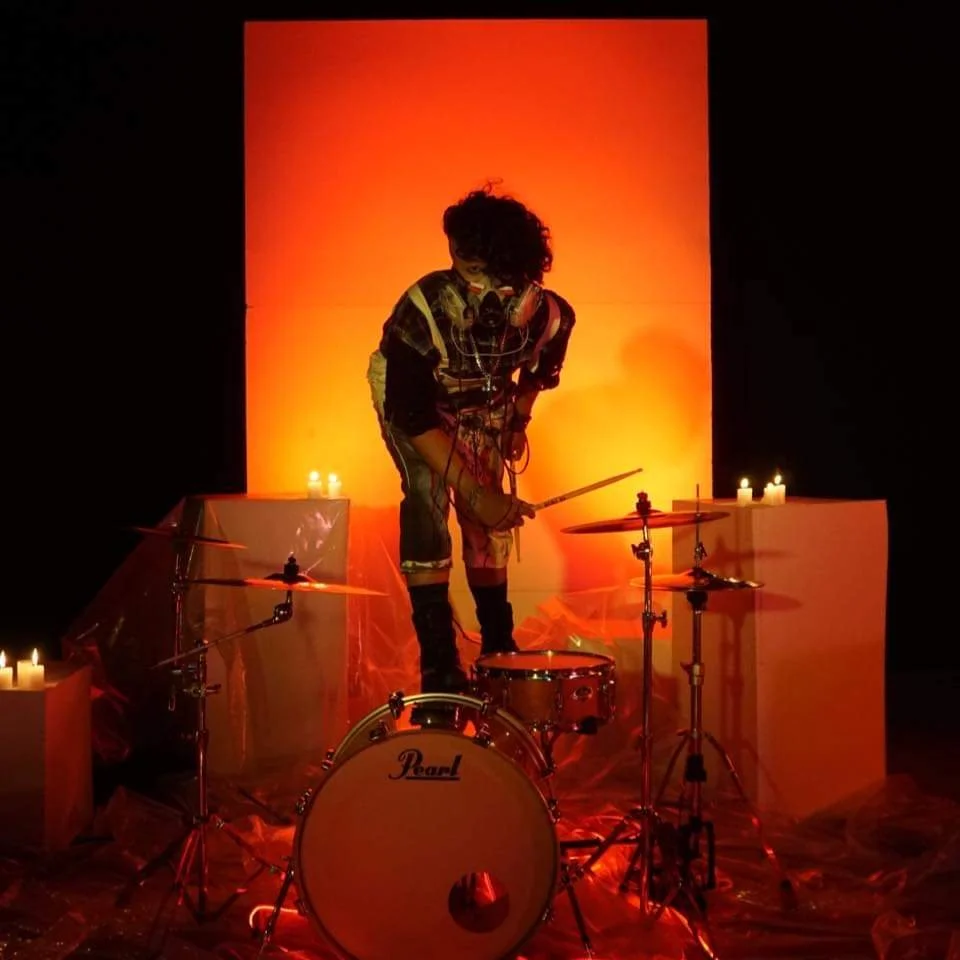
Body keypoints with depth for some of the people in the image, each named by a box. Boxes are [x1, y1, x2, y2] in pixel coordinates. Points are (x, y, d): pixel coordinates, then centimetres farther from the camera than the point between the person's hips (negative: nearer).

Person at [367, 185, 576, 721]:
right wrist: (475, 493, -36)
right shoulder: (425, 310, -41)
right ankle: (439, 659, -18)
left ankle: (498, 646, 17)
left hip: (483, 403, 4)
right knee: (428, 495, -21)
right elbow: (412, 416, -33)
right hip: (409, 393, -3)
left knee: (491, 518, -1)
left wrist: (520, 416, -7)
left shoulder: (550, 315, -31)